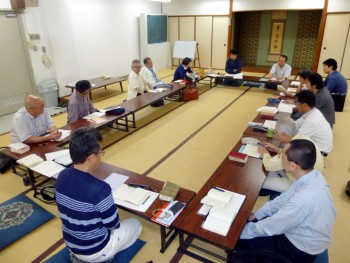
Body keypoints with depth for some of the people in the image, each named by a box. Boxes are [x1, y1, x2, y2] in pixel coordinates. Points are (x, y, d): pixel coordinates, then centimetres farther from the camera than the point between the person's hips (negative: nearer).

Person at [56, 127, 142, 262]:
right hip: (94, 251, -6)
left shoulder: (62, 177, -12)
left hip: (71, 244, 6)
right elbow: (113, 225, -19)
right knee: (135, 225, 15)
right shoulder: (100, 188, -35)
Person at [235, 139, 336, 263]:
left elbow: (273, 227, -26)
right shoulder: (313, 175, -12)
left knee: (239, 237, -4)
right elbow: (284, 198, 1)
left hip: (301, 248, -7)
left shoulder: (305, 198, -39)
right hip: (301, 230, 7)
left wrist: (248, 230, -10)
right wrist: (257, 214, 4)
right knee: (246, 222, 11)